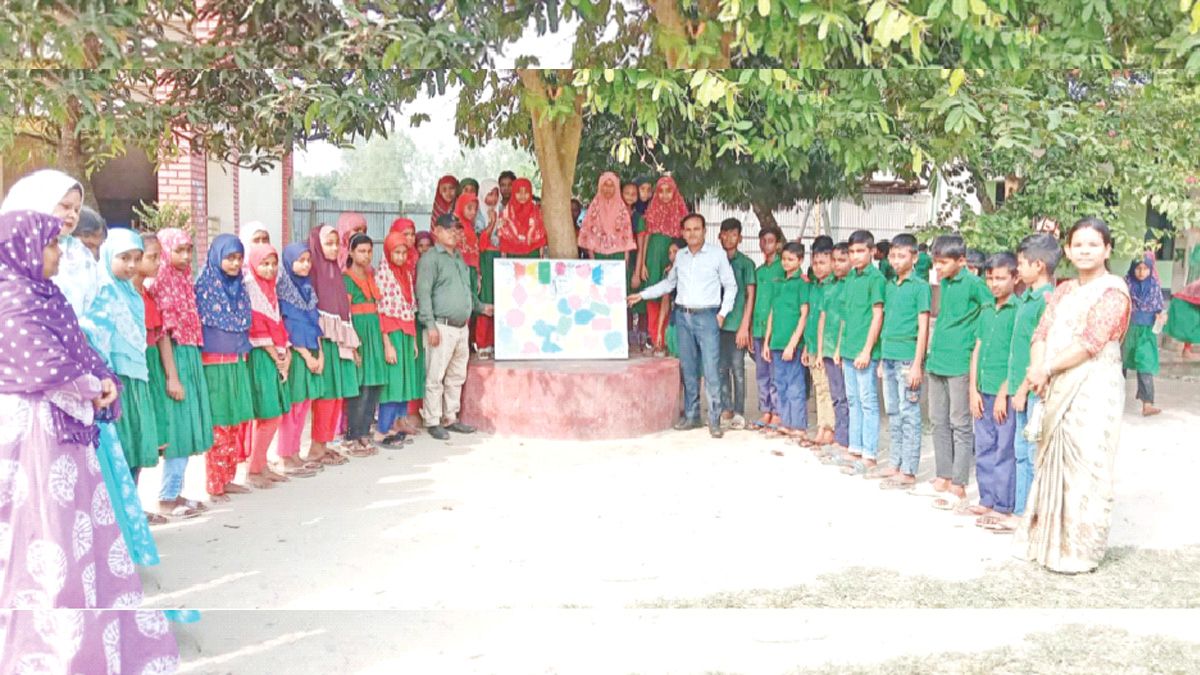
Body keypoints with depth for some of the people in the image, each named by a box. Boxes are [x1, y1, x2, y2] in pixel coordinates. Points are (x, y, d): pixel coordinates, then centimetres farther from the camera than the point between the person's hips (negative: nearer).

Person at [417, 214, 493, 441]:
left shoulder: (459, 258, 20)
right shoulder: (430, 258, -6)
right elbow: (423, 293, -13)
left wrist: (481, 307, 32)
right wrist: (431, 325, -19)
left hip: (462, 327, 8)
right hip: (442, 327, -8)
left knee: (457, 376, 13)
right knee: (436, 377, -4)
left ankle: (451, 418, 23)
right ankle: (433, 422, 4)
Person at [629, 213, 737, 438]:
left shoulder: (718, 254, -1)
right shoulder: (680, 256, 11)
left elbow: (730, 286, 5)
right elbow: (669, 283, 24)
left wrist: (723, 312, -3)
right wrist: (642, 295, 20)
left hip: (707, 316, -4)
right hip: (683, 316, 4)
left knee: (710, 370, -9)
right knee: (688, 369, 8)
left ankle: (714, 420, -5)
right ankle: (691, 415, 17)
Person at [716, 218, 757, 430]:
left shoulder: (745, 263, 1)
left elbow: (750, 296, -2)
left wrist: (744, 326, -9)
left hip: (737, 325, -4)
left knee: (737, 369, -1)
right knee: (721, 369, 6)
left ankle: (739, 413, 6)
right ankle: (726, 411, 15)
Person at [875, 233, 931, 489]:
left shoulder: (920, 286, -6)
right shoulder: (889, 286, 13)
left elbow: (923, 328, -10)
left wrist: (917, 364, -14)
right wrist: (882, 358, 16)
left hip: (908, 359, -7)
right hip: (889, 357, 7)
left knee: (909, 415, -3)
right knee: (893, 414, 13)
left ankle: (908, 471, 1)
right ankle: (895, 464, 22)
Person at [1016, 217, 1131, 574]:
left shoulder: (1113, 291, -7)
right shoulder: (1063, 292, 16)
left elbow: (1091, 343, -16)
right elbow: (1042, 334, 8)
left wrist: (1047, 369, -13)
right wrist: (1037, 369, -11)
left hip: (1094, 390, -7)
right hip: (1057, 391, 7)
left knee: (1083, 468, -5)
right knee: (1053, 463, 11)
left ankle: (1080, 550, 3)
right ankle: (1048, 540, 22)